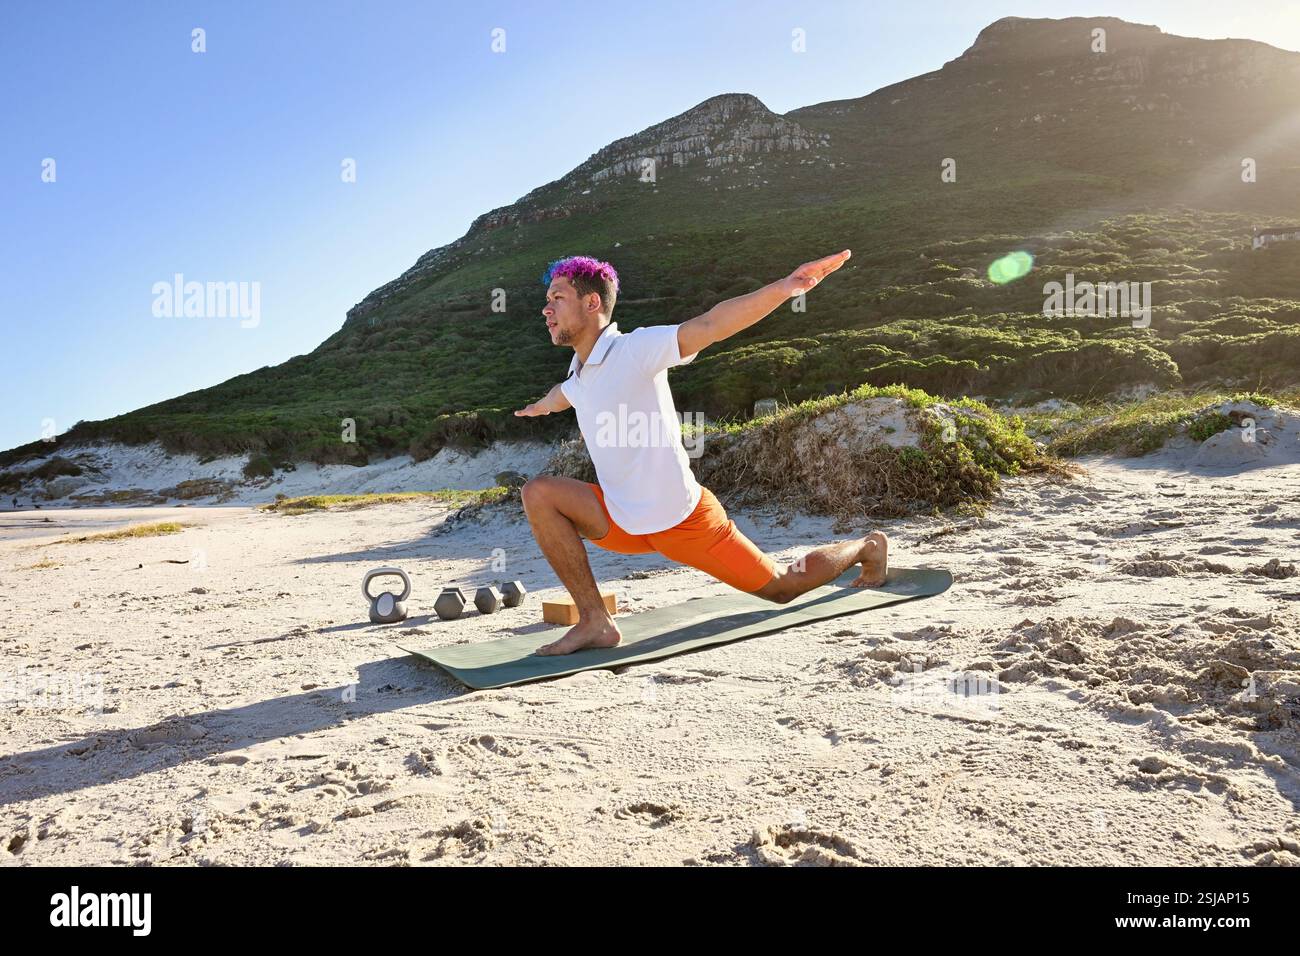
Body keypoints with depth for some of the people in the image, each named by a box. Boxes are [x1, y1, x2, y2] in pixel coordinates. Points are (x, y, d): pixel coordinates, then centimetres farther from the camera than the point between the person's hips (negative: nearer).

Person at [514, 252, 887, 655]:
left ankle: (866, 546, 37)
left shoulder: (636, 348, -18)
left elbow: (709, 325, -34)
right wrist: (537, 407, 56)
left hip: (682, 519, -7)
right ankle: (595, 622, -9)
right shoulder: (578, 375, 6)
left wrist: (785, 287, -49)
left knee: (783, 587, 7)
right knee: (539, 493, -11)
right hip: (626, 523, 7)